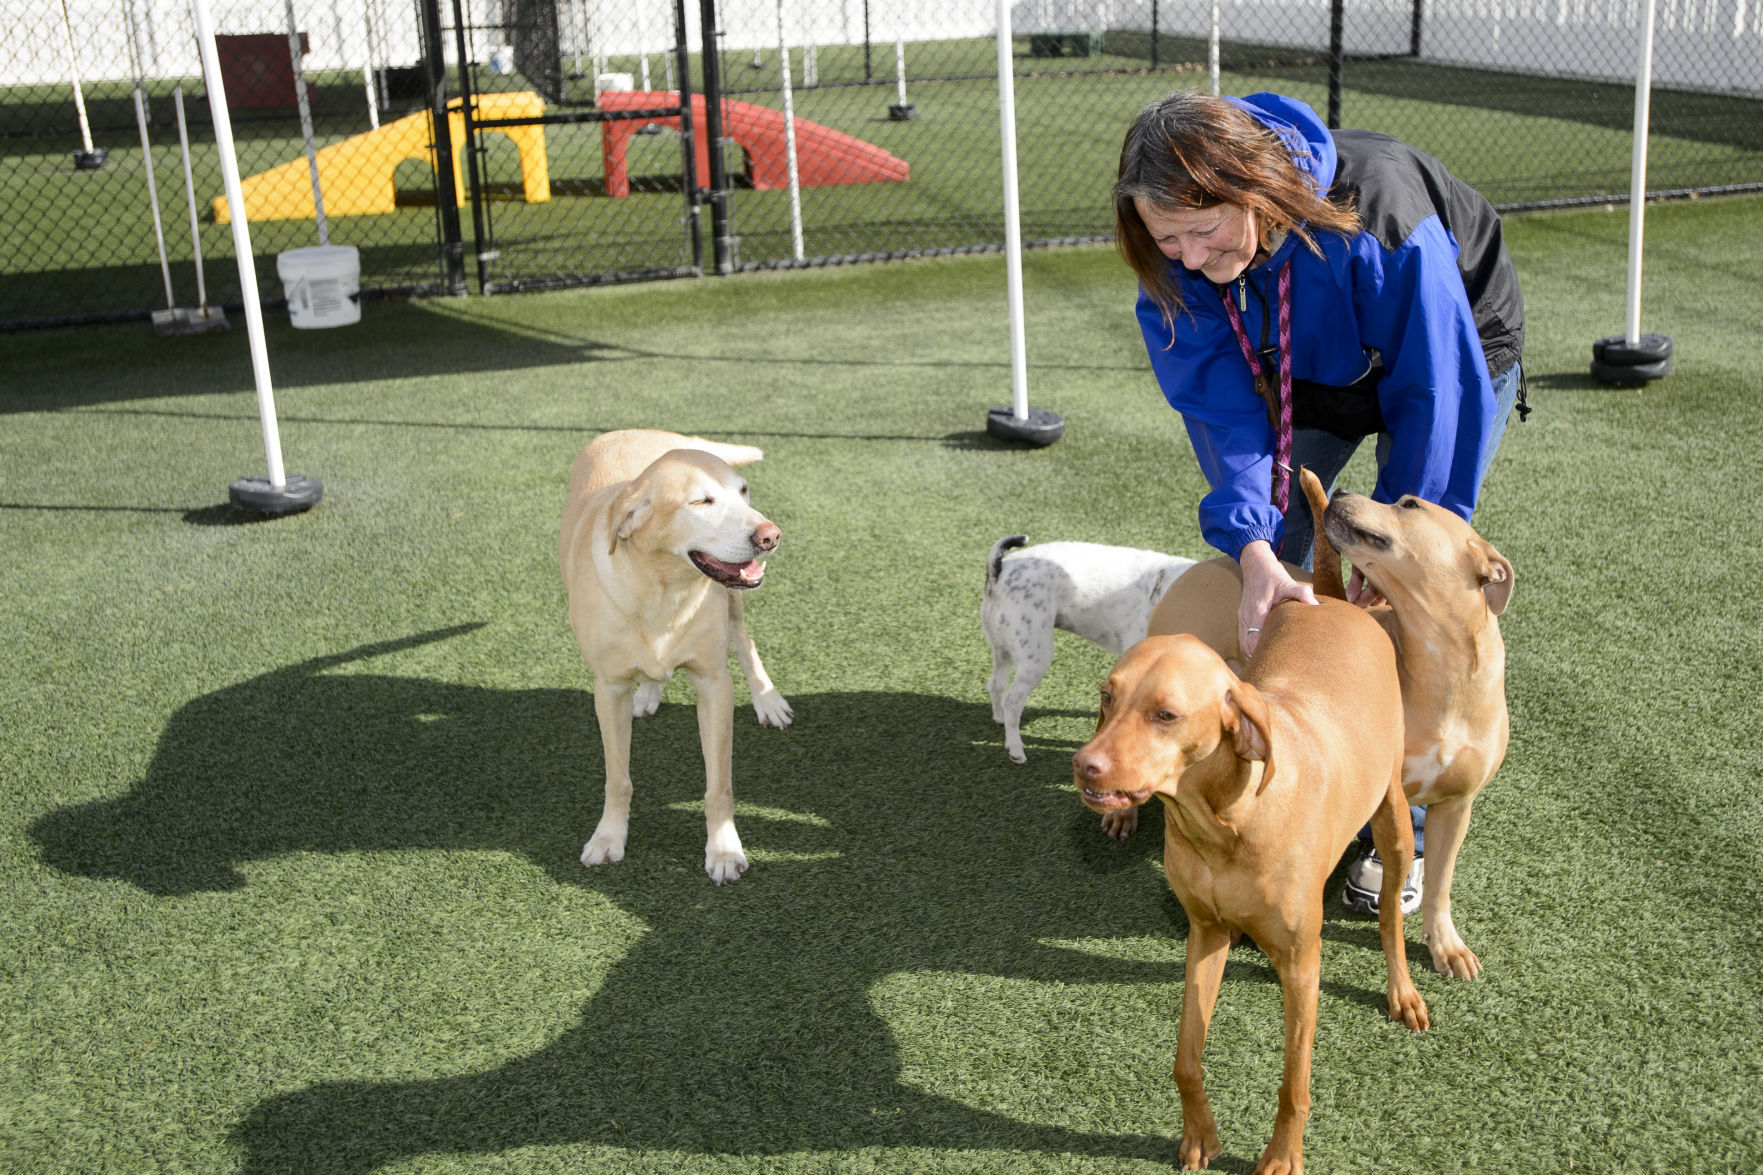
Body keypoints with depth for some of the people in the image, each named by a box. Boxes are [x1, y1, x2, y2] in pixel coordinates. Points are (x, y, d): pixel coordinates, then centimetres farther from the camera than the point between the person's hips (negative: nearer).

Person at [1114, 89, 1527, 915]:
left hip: (1454, 347, -4)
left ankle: (1401, 834, 7)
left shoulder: (1374, 218, -42)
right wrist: (1252, 548, -43)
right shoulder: (1178, 268, -27)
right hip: (1309, 370, 5)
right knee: (1265, 572, 0)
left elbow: (1433, 388, -32)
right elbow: (1222, 405, -28)